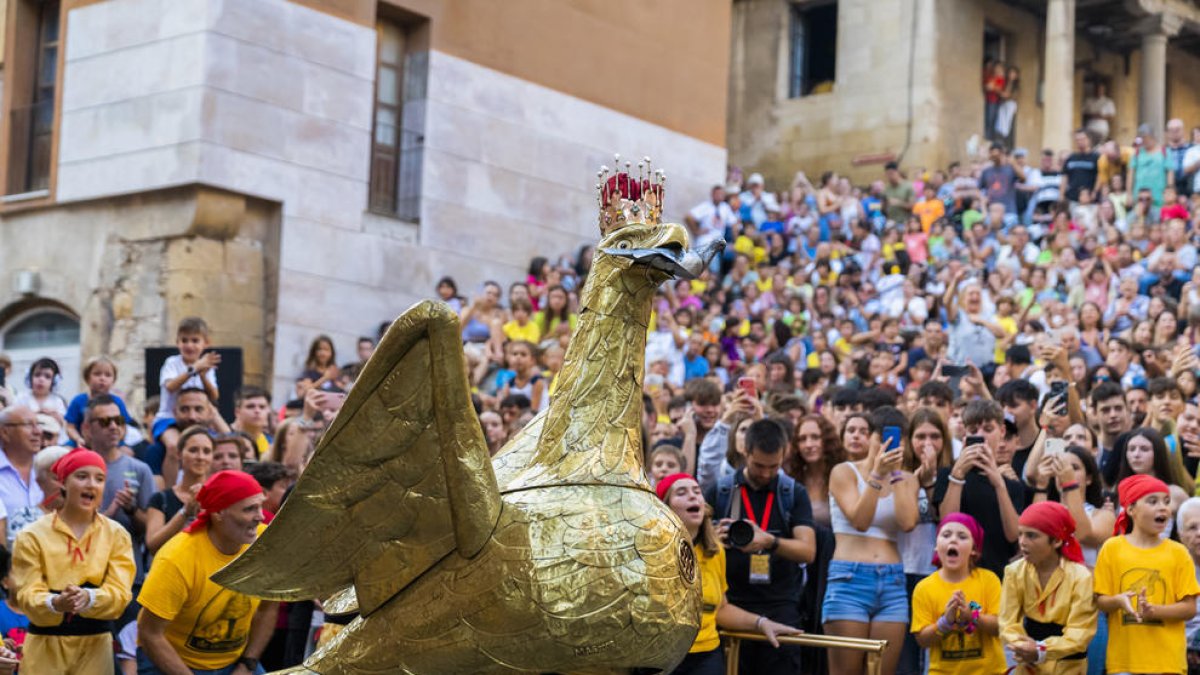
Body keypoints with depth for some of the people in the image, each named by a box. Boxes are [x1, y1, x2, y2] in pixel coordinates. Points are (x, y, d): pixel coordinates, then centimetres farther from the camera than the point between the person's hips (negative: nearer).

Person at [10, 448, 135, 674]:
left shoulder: (117, 535, 3)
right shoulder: (32, 536, -2)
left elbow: (120, 593, -7)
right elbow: (28, 594, -8)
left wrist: (88, 598, -27)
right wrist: (56, 603, -30)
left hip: (95, 644, 1)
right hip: (45, 644, -1)